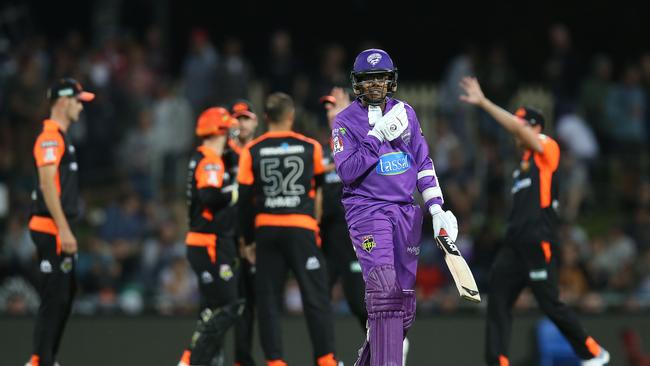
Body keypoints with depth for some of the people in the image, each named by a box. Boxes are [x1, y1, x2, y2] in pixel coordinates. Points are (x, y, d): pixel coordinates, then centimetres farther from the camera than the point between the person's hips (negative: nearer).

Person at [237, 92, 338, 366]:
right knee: (316, 297, 2)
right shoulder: (310, 147, 0)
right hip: (301, 230, -1)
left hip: (266, 230, 1)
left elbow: (245, 201, 1)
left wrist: (248, 240, 10)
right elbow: (320, 184, 18)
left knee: (268, 299, 7)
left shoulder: (251, 151, 0)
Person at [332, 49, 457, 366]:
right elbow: (347, 172, -12)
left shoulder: (405, 113, 12)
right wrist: (378, 137, -18)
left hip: (406, 214, 5)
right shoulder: (345, 122, -1)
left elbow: (423, 162, 15)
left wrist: (436, 207, 7)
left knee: (405, 303, 3)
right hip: (367, 209, -5)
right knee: (384, 291, -21)